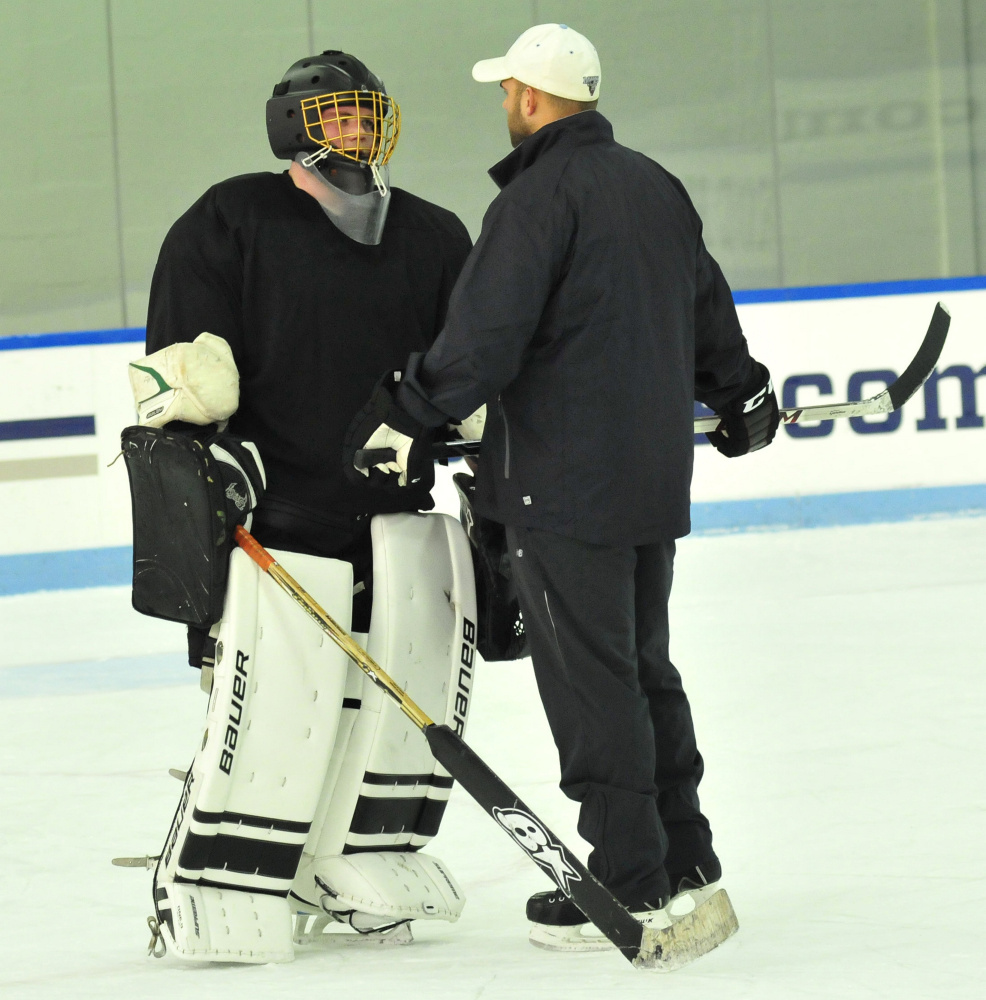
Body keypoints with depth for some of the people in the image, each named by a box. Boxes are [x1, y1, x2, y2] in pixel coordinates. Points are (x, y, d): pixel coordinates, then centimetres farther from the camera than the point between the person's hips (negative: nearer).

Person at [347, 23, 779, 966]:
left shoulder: (541, 194, -14)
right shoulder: (659, 188, 12)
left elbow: (485, 333, -20)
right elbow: (706, 307, 24)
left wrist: (408, 416, -11)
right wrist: (739, 394, 39)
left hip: (564, 482, -8)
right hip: (654, 477, 9)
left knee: (590, 681, -4)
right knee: (644, 668, 17)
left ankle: (628, 886, -3)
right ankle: (685, 865, 20)